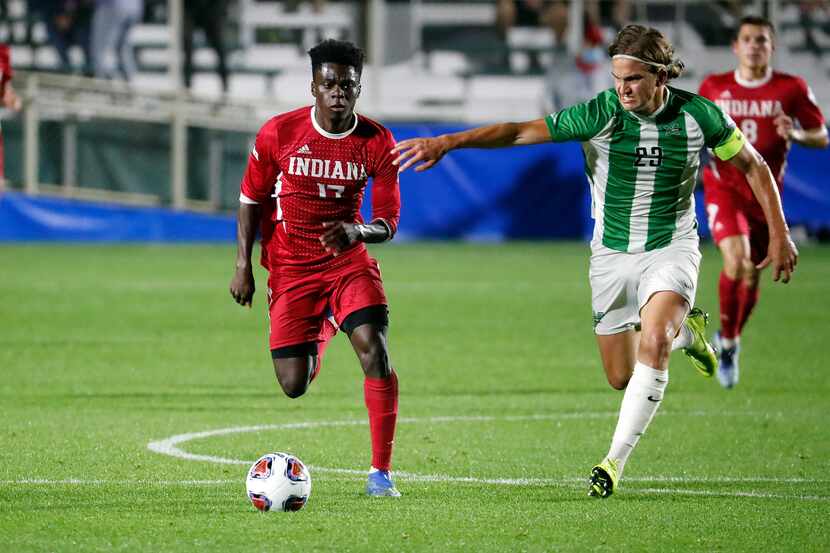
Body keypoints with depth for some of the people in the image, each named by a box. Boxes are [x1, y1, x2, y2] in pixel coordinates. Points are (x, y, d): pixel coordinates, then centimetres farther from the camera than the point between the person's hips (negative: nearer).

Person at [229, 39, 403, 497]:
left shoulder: (377, 143, -9)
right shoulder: (279, 133, -10)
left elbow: (388, 223, -6)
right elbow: (251, 199, 4)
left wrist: (357, 231, -28)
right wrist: (243, 264, -1)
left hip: (349, 259, 0)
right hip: (291, 267, 0)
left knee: (375, 352, -23)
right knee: (294, 386, -1)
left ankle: (381, 472, -15)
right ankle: (315, 343, 41)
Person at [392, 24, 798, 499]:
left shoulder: (699, 115, -12)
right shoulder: (601, 114, -16)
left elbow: (754, 166, 4)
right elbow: (520, 132, -20)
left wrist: (780, 233, 2)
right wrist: (446, 142, -30)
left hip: (671, 249, -2)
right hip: (612, 254, 2)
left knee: (653, 343, -28)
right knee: (622, 378, 7)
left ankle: (616, 461, -20)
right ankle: (684, 331, 40)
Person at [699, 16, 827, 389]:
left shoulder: (791, 89, -4)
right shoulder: (713, 87, -1)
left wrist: (796, 135, -20)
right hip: (724, 187, -2)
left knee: (752, 276, 10)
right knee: (736, 260, -24)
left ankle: (729, 343, 37)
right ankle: (727, 337, -3)